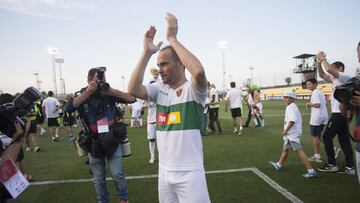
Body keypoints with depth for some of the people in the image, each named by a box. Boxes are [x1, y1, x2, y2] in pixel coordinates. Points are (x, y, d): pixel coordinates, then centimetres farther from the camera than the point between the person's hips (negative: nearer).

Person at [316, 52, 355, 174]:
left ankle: (332, 164, 2)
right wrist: (319, 62, 8)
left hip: (340, 114, -9)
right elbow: (322, 75, 20)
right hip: (341, 114, 9)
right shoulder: (336, 79, 16)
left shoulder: (345, 77, -10)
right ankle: (350, 167, 11)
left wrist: (323, 58, -10)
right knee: (344, 140, 8)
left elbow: (329, 69, -24)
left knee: (327, 137, -3)